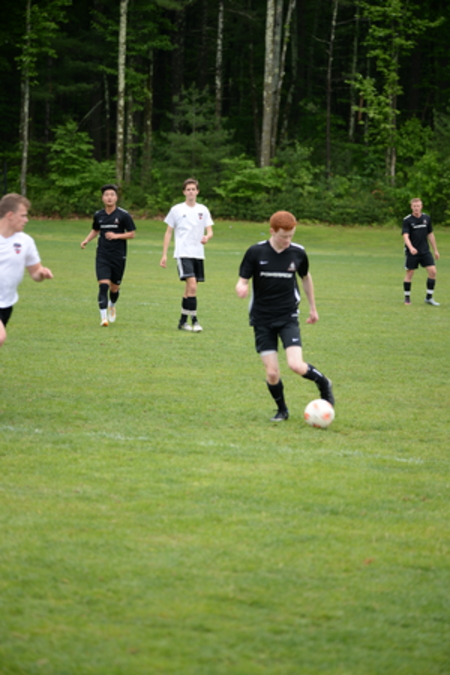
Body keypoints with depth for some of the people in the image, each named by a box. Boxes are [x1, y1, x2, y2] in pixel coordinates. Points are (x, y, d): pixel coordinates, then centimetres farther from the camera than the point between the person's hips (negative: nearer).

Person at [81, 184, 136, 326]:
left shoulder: (123, 215, -5)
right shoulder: (98, 215, 5)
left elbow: (132, 234, -3)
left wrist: (116, 236, -17)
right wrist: (87, 240, 5)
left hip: (118, 256, -1)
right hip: (102, 255, 1)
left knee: (114, 287, 10)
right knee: (103, 285, -14)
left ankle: (112, 306, 43)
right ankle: (103, 317, -15)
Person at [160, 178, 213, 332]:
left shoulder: (203, 210, 10)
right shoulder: (176, 210, 2)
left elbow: (210, 231, 9)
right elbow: (168, 232, 6)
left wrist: (207, 237, -17)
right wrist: (164, 254, 2)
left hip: (198, 254, 4)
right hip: (183, 254, -4)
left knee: (190, 288, 8)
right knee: (192, 285, -18)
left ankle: (183, 321, 18)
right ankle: (194, 321, -16)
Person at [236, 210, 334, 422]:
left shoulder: (298, 252, -4)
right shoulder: (256, 252, -10)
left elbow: (306, 277, 15)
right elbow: (243, 281, -7)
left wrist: (312, 308, 23)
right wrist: (241, 288, -32)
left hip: (288, 317, 0)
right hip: (262, 319, 0)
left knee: (296, 365, -18)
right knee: (272, 373, -4)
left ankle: (323, 383, 13)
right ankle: (281, 410, 22)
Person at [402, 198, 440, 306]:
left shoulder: (427, 218, 5)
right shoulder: (407, 220, -8)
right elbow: (405, 236, -18)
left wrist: (435, 250, 15)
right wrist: (411, 247, -36)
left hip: (425, 251, 4)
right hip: (411, 252, -4)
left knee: (433, 271, -6)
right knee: (409, 274, 2)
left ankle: (429, 297, 3)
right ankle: (407, 298, 17)